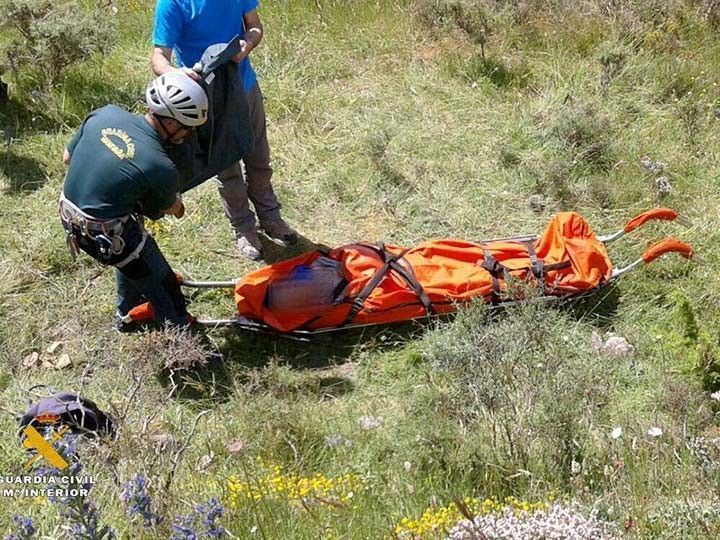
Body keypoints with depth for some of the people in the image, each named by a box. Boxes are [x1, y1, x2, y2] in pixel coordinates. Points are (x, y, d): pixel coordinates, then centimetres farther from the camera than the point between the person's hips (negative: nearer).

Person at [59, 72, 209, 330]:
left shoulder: (105, 113, -9)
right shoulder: (161, 168, -24)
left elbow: (68, 157, 6)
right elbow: (171, 208, -1)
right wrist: (178, 206, 22)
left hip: (69, 218, 8)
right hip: (105, 236, -8)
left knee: (132, 254, 35)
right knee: (164, 289, 12)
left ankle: (127, 314, 56)